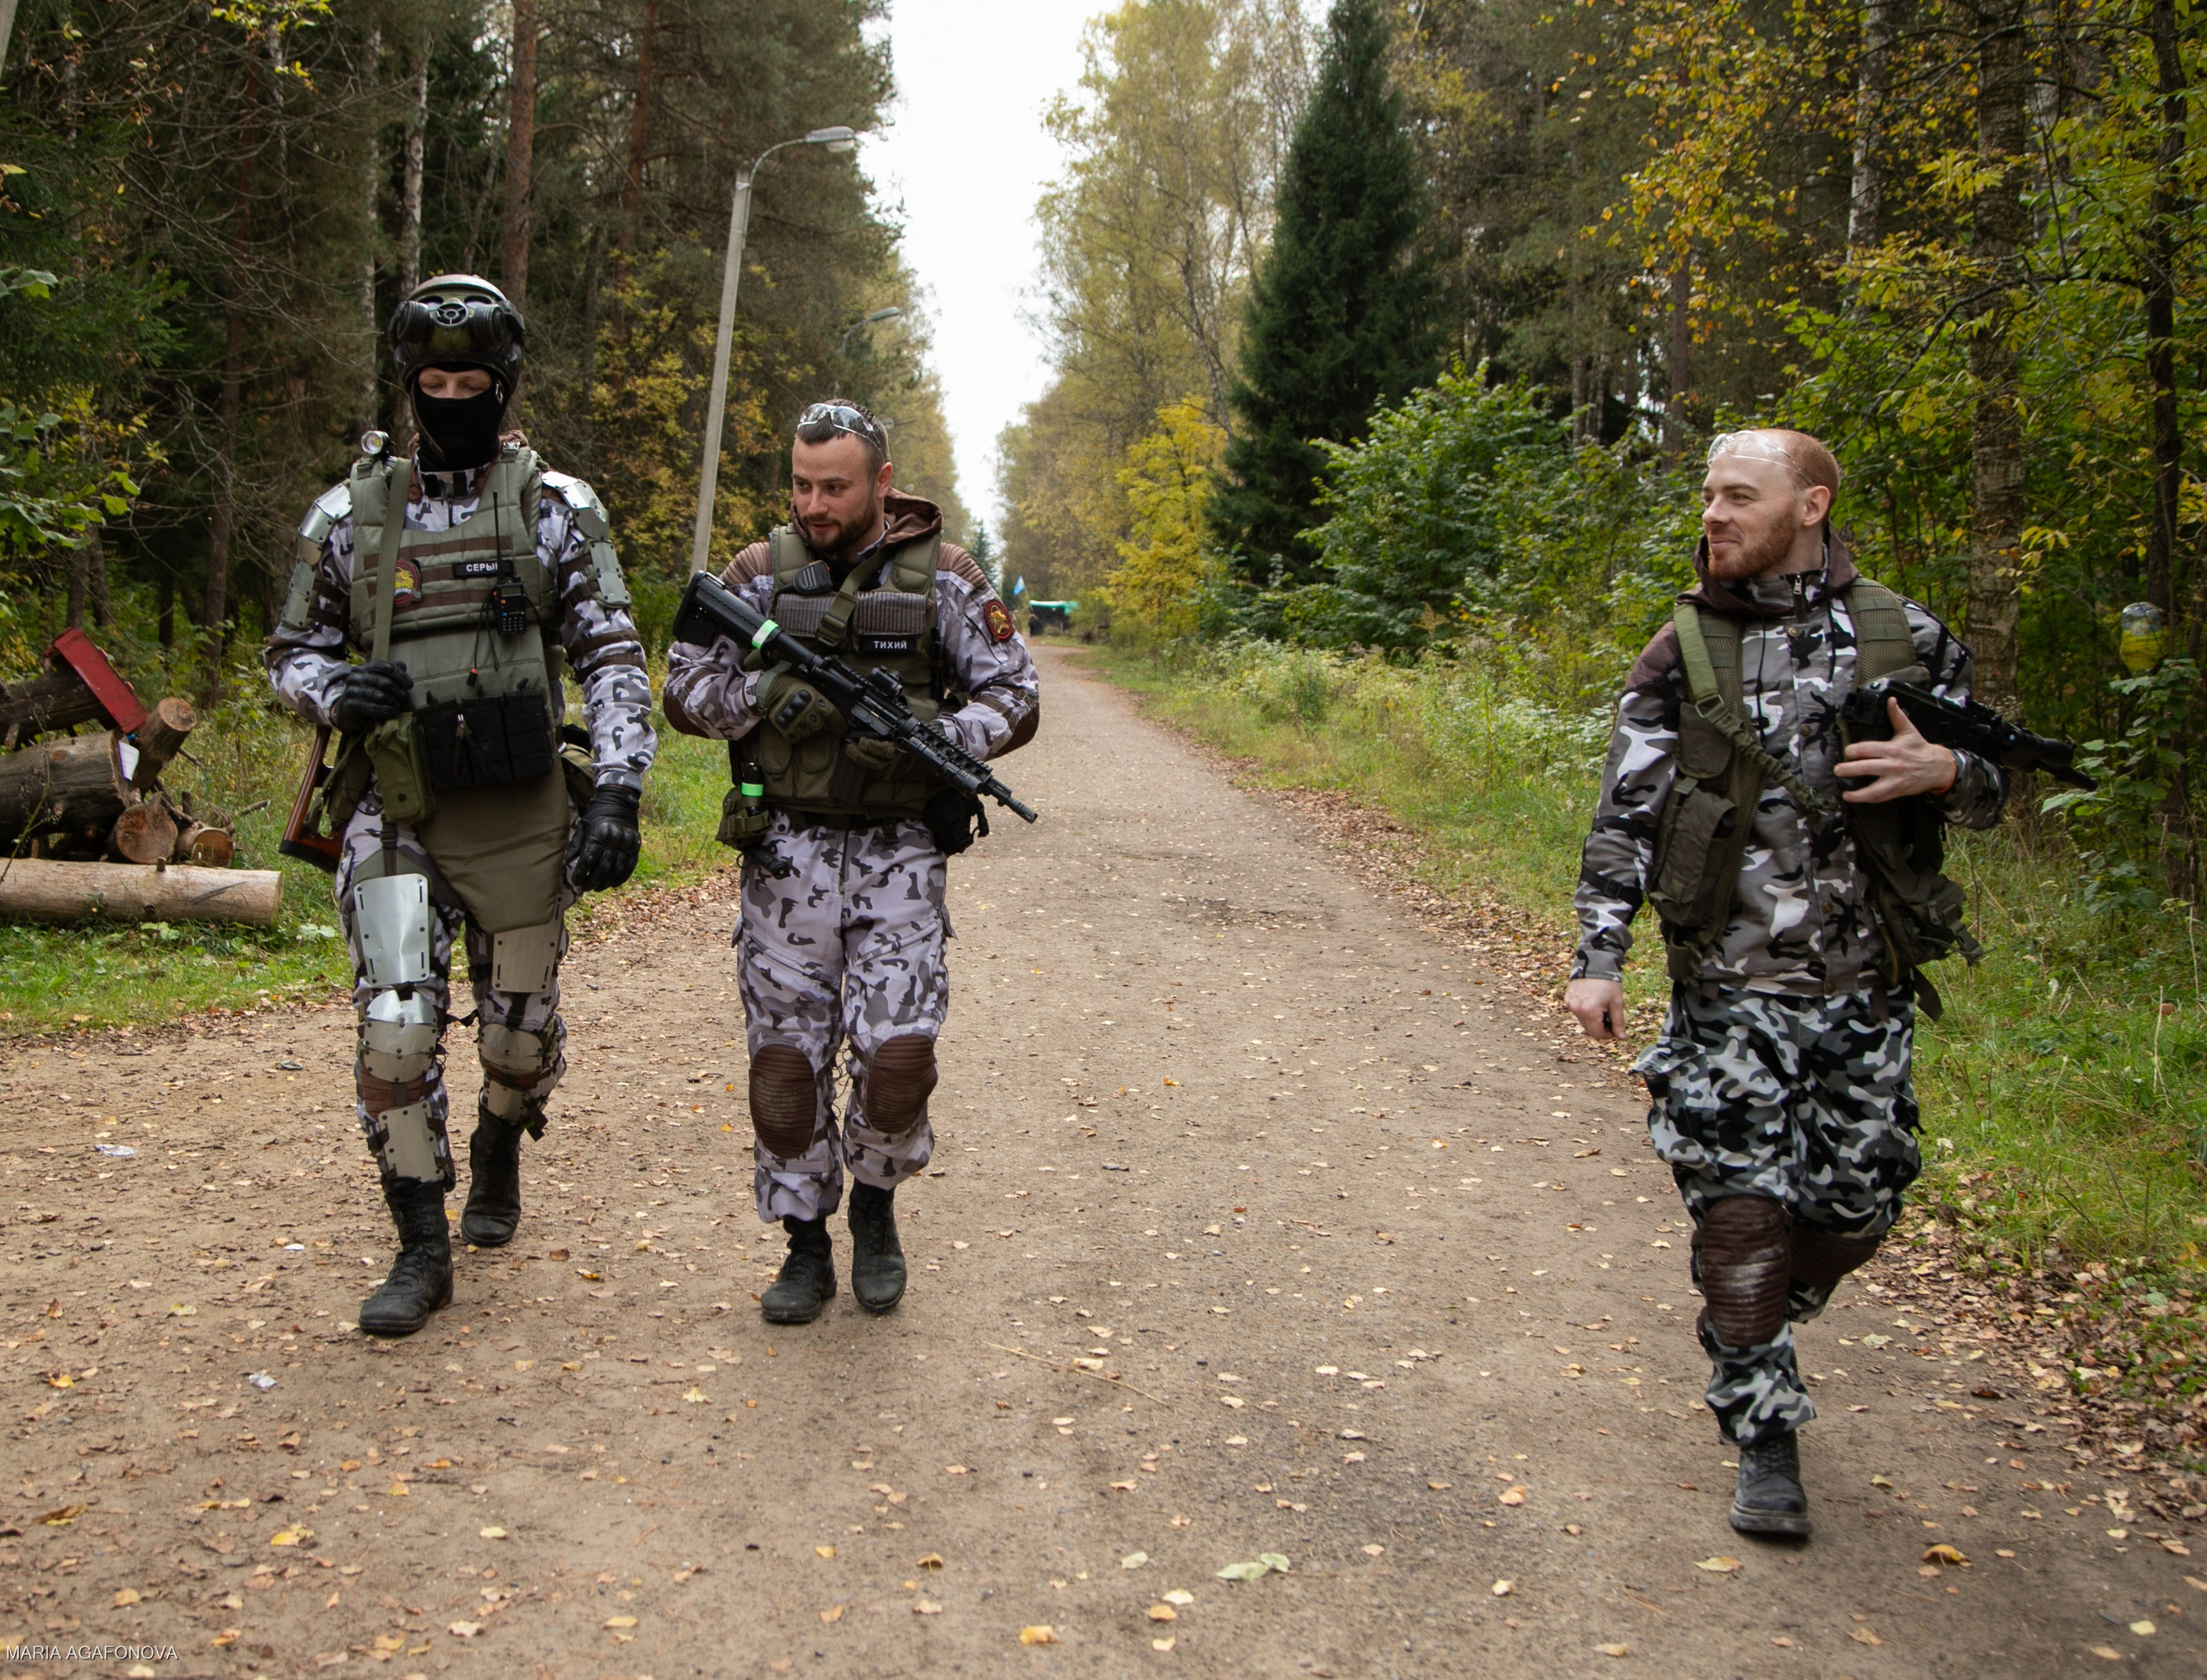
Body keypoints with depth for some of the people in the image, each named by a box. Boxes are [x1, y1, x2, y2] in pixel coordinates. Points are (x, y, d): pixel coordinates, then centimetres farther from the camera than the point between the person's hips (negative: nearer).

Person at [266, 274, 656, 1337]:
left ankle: (498, 1162, 42)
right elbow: (291, 654, 13)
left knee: (522, 1027, 11)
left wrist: (617, 792, -13)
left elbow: (613, 659, -2)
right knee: (396, 1026, -10)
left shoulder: (557, 509, 1)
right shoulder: (349, 514, 5)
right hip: (397, 814, 1)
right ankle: (421, 1248, 4)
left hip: (521, 813, 0)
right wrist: (337, 689, -11)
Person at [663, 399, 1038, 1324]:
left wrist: (937, 739, -17)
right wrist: (763, 694, -14)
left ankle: (875, 1204, 21)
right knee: (785, 1057, 4)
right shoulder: (760, 571, 4)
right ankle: (805, 1245, 20)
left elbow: (1015, 698, 2)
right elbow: (685, 688, 6)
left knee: (898, 1054, -9)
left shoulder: (941, 575, 1)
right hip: (785, 853, 2)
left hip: (898, 854, -1)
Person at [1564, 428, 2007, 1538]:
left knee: (1854, 1208, 11)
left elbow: (1990, 789, 12)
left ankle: (1747, 1346, 40)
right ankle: (1766, 1440, 12)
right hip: (1729, 993, -2)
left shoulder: (1909, 639, 3)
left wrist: (1947, 772, -12)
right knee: (1741, 1212, -4)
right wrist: (1596, 957, -7)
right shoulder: (1682, 652, 0)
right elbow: (1623, 819, 1)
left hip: (1869, 988, 2)